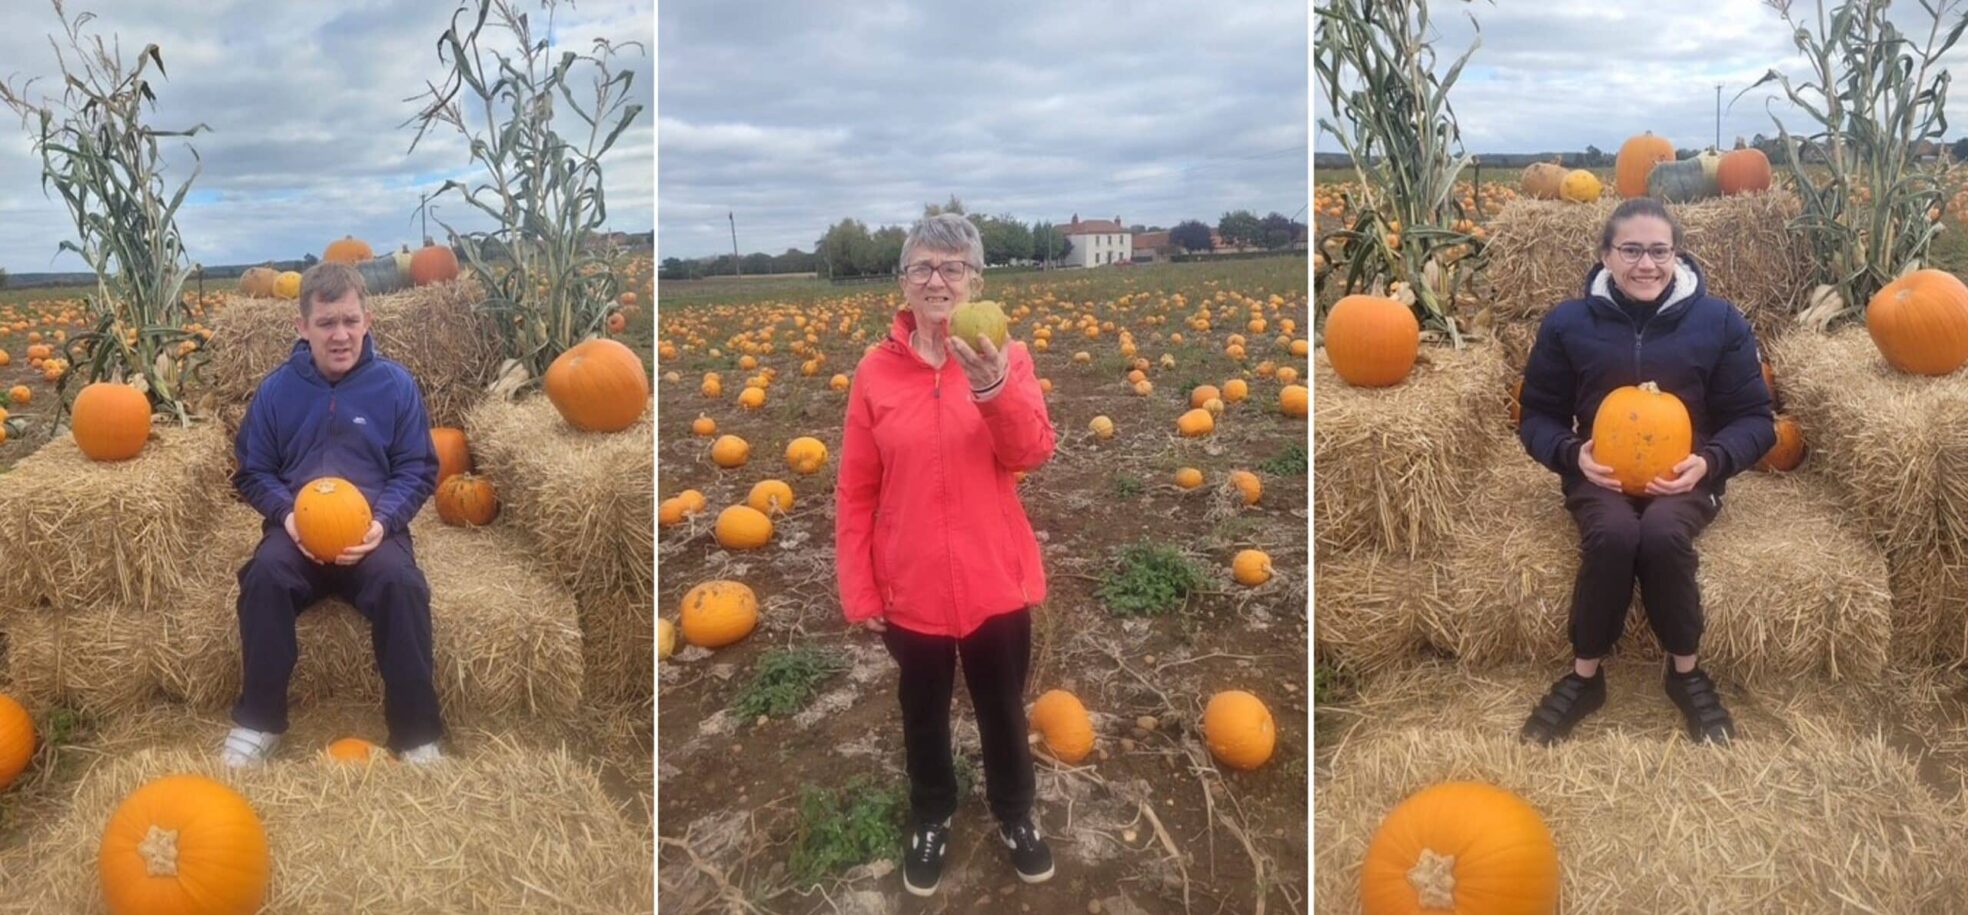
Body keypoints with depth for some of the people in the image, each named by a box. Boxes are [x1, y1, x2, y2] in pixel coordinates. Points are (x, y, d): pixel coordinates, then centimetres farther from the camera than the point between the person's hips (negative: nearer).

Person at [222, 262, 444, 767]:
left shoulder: (396, 384, 1)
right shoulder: (276, 389, 6)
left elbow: (418, 471, 3)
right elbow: (252, 473, 12)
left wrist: (383, 519, -16)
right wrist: (286, 514, -10)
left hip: (373, 530, -1)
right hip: (297, 528, 2)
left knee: (400, 582, -34)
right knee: (265, 573, -32)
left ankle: (417, 734, -23)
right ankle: (257, 722, -15)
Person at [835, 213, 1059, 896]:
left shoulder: (1005, 357, -6)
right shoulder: (876, 370, -5)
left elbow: (1033, 451, -23)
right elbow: (855, 493, -2)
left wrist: (995, 389, -41)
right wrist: (858, 589, -3)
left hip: (995, 581, 0)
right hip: (909, 586, 1)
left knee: (1003, 709, 18)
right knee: (923, 713, 19)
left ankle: (1015, 814, 43)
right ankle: (931, 818, 43)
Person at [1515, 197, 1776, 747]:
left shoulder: (1719, 321, 2)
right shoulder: (1567, 323, 2)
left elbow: (1755, 419, 5)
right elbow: (1537, 417, 8)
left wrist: (1709, 461, -15)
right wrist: (1573, 455, -14)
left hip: (1686, 474, 0)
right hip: (1599, 474, 0)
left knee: (1662, 533, -35)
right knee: (1613, 534, -34)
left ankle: (1685, 671, -10)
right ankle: (1584, 675, -15)